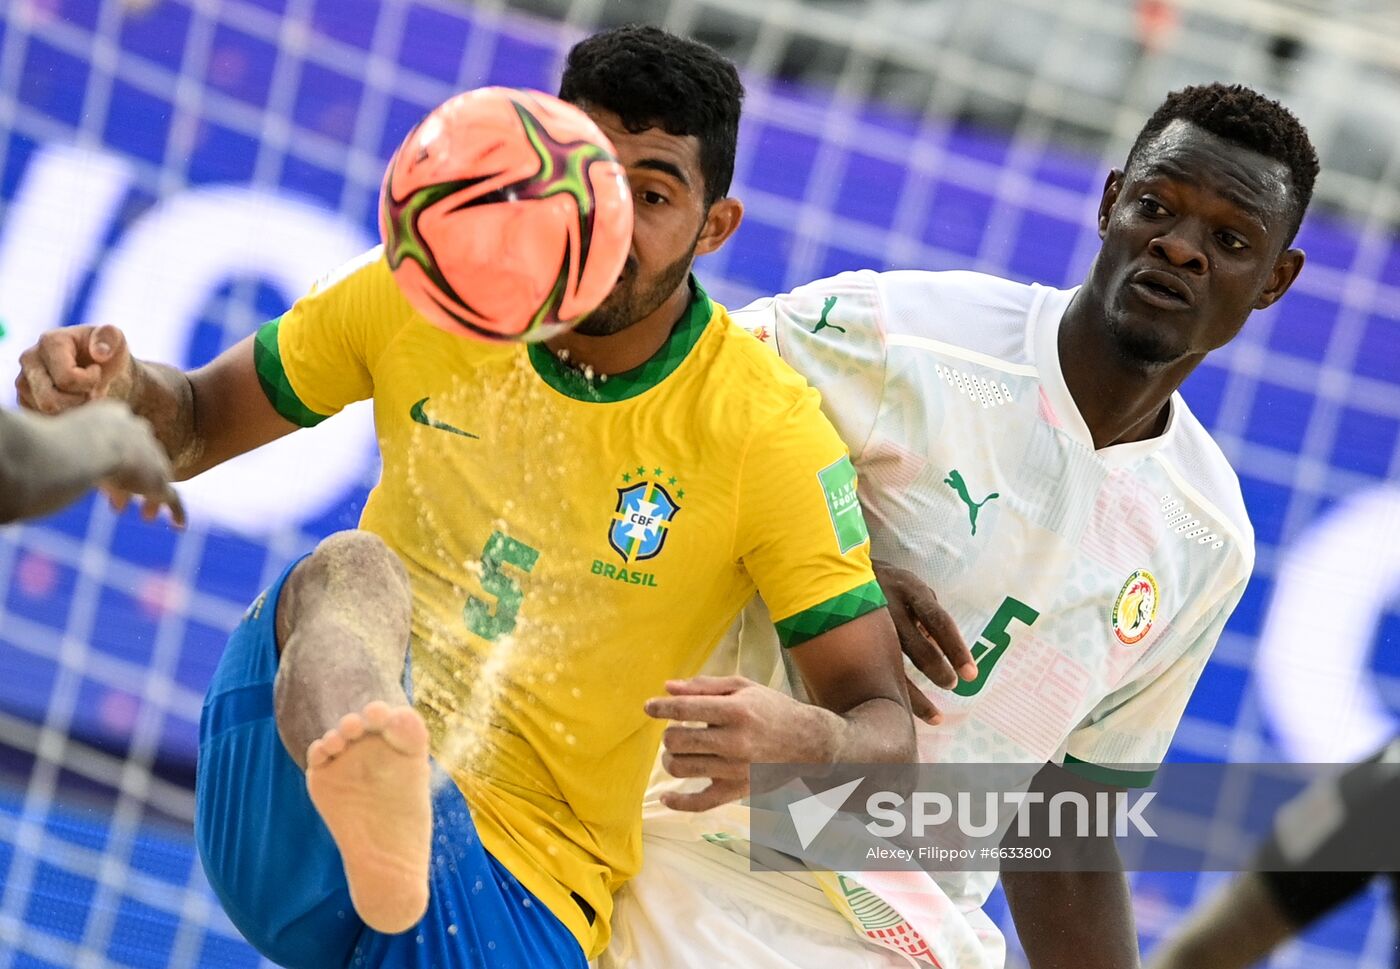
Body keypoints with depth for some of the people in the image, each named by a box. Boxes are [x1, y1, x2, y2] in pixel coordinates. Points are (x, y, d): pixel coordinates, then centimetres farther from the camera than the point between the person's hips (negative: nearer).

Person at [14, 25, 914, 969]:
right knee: (351, 569, -33)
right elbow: (200, 424, 16)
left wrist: (797, 743, -32)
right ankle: (371, 792, -62)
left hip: (525, 881, -1)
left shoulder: (769, 431, -7)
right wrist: (122, 387, -9)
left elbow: (886, 731, -8)